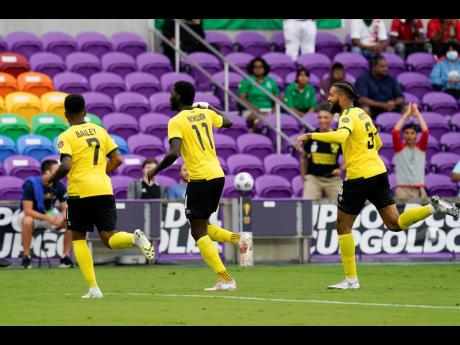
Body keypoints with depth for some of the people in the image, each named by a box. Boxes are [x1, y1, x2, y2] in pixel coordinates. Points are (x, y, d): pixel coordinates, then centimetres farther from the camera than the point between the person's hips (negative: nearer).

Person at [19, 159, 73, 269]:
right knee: (28, 221, -40)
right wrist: (47, 218, -40)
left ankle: (66, 256, -10)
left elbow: (65, 209, -7)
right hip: (31, 215, -4)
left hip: (49, 215, 4)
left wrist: (61, 218, -32)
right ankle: (26, 256, -25)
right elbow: (27, 210, -28)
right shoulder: (30, 184, -24)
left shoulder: (59, 186, -11)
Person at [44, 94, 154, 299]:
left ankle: (93, 288, 3)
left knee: (78, 238, 13)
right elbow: (117, 159, 10)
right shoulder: (100, 131, 13)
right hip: (104, 191, 4)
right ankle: (135, 238, -33)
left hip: (80, 192, -4)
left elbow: (66, 166, -16)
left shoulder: (66, 137, -3)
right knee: (109, 239, 2)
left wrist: (50, 179, 2)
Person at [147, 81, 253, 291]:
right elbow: (227, 122, 30)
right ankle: (239, 239, 1)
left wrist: (155, 171, -7)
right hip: (218, 175, 8)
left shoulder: (177, 121, -9)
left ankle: (225, 280, -8)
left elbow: (174, 153, -21)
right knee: (202, 227, 22)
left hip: (200, 179, -8)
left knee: (198, 232, -1)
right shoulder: (205, 113, 11)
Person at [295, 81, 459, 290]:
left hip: (359, 177, -8)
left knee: (343, 226, 4)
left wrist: (310, 136, -32)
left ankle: (351, 279, 5)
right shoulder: (362, 114, 17)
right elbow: (377, 144, 27)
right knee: (395, 224, 6)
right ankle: (433, 207, -13)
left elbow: (340, 136, -33)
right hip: (378, 172, 8)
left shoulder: (348, 116, -10)